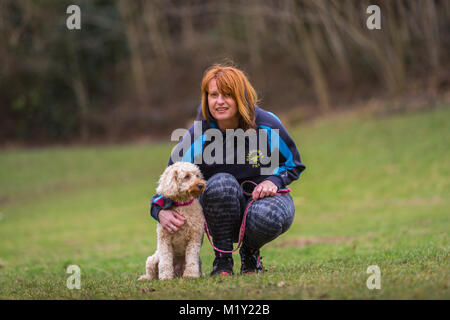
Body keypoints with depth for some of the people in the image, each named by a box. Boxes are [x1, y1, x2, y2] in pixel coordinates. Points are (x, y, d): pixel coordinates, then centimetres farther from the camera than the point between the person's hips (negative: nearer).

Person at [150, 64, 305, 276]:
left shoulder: (267, 125, -11)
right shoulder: (198, 136, -13)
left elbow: (293, 164, 4)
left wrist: (273, 181, -18)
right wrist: (161, 211, -29)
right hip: (222, 210, 0)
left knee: (267, 217, -38)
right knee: (221, 183, -36)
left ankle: (250, 251, 1)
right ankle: (222, 258, -16)